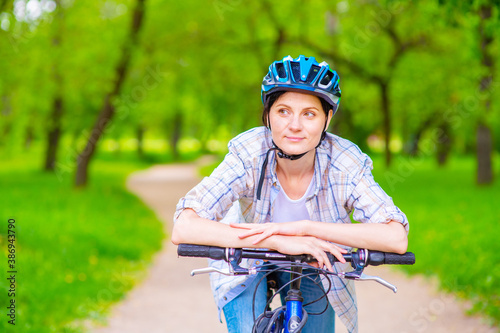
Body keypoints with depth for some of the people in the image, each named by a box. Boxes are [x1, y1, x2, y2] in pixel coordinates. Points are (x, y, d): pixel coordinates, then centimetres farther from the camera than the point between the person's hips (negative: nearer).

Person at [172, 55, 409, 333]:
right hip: (248, 265, -2)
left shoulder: (346, 162, -29)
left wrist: (304, 227, -46)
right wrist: (279, 241, -50)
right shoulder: (249, 154, -31)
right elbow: (184, 229, -42)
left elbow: (397, 238, -39)